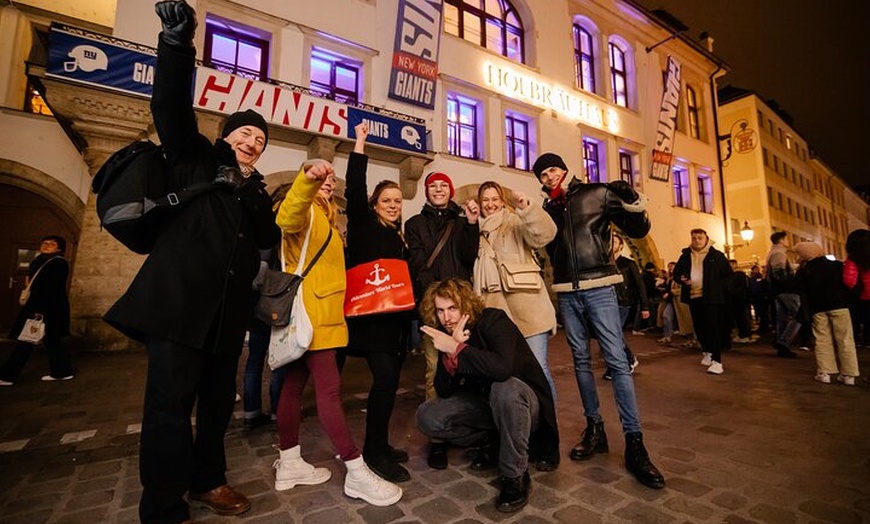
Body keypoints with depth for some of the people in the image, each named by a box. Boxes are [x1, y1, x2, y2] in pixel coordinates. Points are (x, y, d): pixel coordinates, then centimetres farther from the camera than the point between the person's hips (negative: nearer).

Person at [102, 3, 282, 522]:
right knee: (170, 405, -3)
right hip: (179, 301, -5)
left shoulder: (255, 189, 17)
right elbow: (172, 105, -6)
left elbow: (271, 238, 4)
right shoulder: (196, 157, 9)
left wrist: (253, 193, -8)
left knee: (219, 401, 14)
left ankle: (208, 480, 32)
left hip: (227, 310, 5)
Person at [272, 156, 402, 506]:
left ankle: (289, 464, 23)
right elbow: (287, 217, -32)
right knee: (329, 389, -8)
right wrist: (307, 179, -47)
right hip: (310, 314, -10)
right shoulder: (306, 211, -4)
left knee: (294, 385, 13)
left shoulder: (324, 217, 24)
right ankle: (357, 473, -2)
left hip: (320, 314, 10)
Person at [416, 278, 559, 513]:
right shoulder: (447, 335, -7)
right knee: (427, 417, -10)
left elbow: (503, 368, -44)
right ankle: (493, 443, 8)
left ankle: (515, 476, -17)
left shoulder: (493, 320, -24)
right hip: (485, 403, 6)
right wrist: (451, 353, -28)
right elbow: (444, 391, -12)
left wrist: (456, 348, -36)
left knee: (505, 388, -39)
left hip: (526, 402, -5)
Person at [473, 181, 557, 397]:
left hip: (528, 310, -4)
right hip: (496, 311, 4)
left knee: (538, 368, -2)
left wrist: (527, 208, -31)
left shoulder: (516, 222, 3)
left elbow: (545, 234, -15)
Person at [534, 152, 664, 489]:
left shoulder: (597, 194, 2)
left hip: (599, 288, -3)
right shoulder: (547, 209, 12)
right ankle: (594, 428, 21)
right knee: (581, 360, 9)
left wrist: (634, 207, -18)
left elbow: (637, 231, 1)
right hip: (567, 293, 4)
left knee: (617, 360, -7)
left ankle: (634, 443, 2)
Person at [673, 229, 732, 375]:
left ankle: (717, 361, -6)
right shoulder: (685, 255, 9)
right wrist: (681, 279, -4)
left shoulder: (716, 255, 0)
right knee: (699, 326, 12)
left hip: (711, 297, -4)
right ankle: (706, 352, 33)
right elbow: (676, 272, 17)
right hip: (693, 297, 4)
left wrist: (719, 288, -8)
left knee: (713, 327, -8)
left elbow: (728, 274, 3)